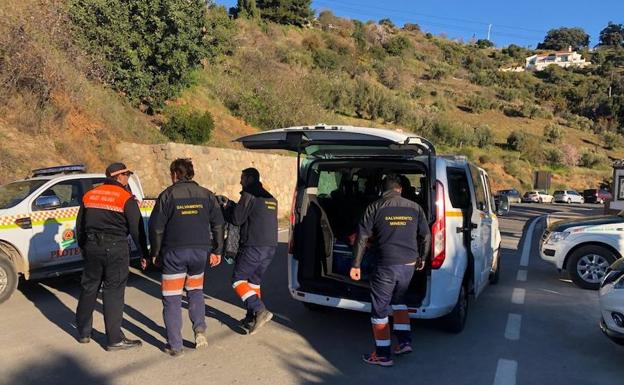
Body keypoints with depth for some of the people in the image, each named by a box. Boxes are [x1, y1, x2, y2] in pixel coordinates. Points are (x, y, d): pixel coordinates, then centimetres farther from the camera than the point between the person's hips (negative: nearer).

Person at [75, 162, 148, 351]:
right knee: (113, 292, 0)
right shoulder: (126, 199, -7)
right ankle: (115, 339, 5)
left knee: (88, 288, 16)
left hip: (92, 247, 5)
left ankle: (83, 333, 29)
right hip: (116, 249, -5)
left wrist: (83, 247, 29)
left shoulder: (89, 196, 10)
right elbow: (136, 229, -7)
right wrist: (144, 253, 1)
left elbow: (80, 225, 17)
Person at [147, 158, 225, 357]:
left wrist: (155, 253, 8)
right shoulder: (207, 195, 6)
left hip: (174, 252, -3)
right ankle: (200, 328, 9)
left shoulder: (167, 195, -3)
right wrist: (217, 251, 13)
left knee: (172, 299, 7)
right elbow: (218, 225, 6)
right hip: (200, 251, 3)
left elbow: (156, 227, -3)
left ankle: (175, 346, 9)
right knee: (195, 290, 24)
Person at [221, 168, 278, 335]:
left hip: (253, 247, -8)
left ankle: (260, 311, -11)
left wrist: (226, 207, 8)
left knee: (238, 280, 0)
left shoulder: (249, 195, -9)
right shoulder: (271, 198, 19)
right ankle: (252, 318, 20)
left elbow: (237, 219, -11)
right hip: (270, 246, 9)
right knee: (254, 281, 17)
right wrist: (231, 204, 23)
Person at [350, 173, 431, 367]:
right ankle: (405, 341, 28)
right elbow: (426, 236, 12)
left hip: (386, 265, -5)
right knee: (398, 300, 28)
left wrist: (356, 265, 0)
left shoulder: (374, 208, -4)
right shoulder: (415, 208, 7)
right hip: (409, 265, 5)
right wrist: (421, 258, 26)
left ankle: (383, 355, 16)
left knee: (379, 309, 8)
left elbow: (362, 238, -6)